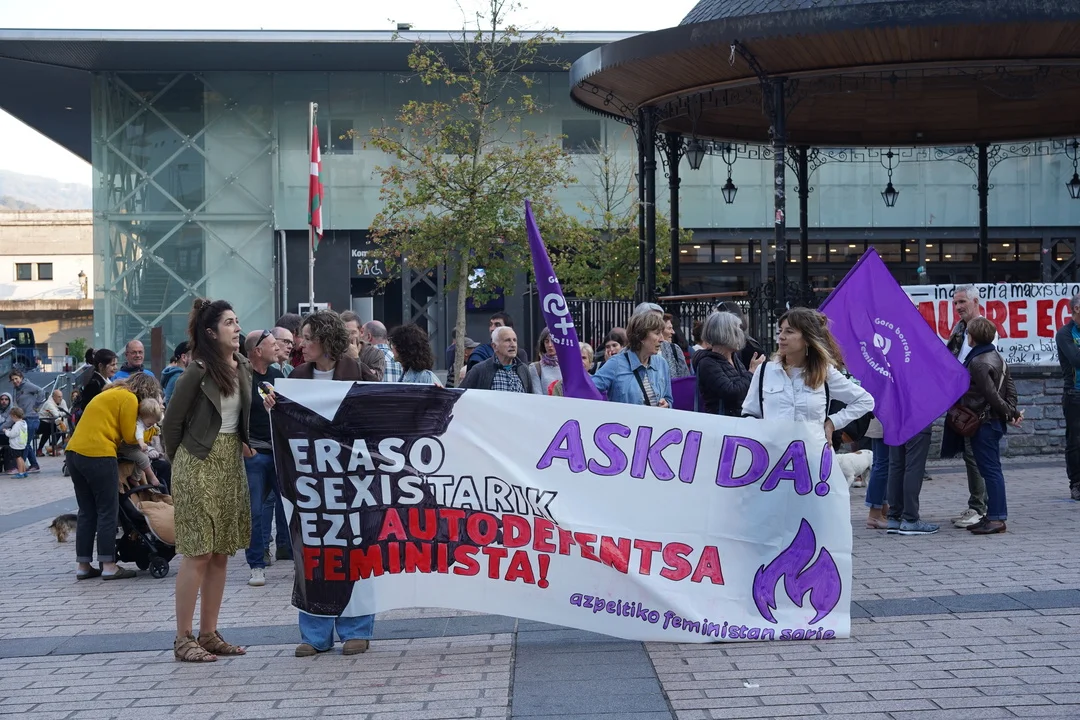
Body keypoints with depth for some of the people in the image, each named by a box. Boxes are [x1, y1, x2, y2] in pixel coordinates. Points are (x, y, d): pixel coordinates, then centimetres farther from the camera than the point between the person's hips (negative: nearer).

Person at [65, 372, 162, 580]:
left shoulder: (111, 394, 25)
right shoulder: (129, 399, -2)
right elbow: (130, 436, -4)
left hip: (73, 452, 9)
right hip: (98, 455, -9)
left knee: (87, 512, 13)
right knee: (107, 512, -1)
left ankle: (83, 566, 15)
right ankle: (108, 566, 0)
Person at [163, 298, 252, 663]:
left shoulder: (242, 367, 7)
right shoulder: (198, 372, -13)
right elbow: (172, 423, -5)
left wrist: (242, 444, 13)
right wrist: (179, 462, 5)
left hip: (231, 462, 7)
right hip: (199, 465, -7)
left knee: (221, 553, 8)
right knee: (198, 553, -7)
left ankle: (209, 634, 15)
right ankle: (183, 639, 0)